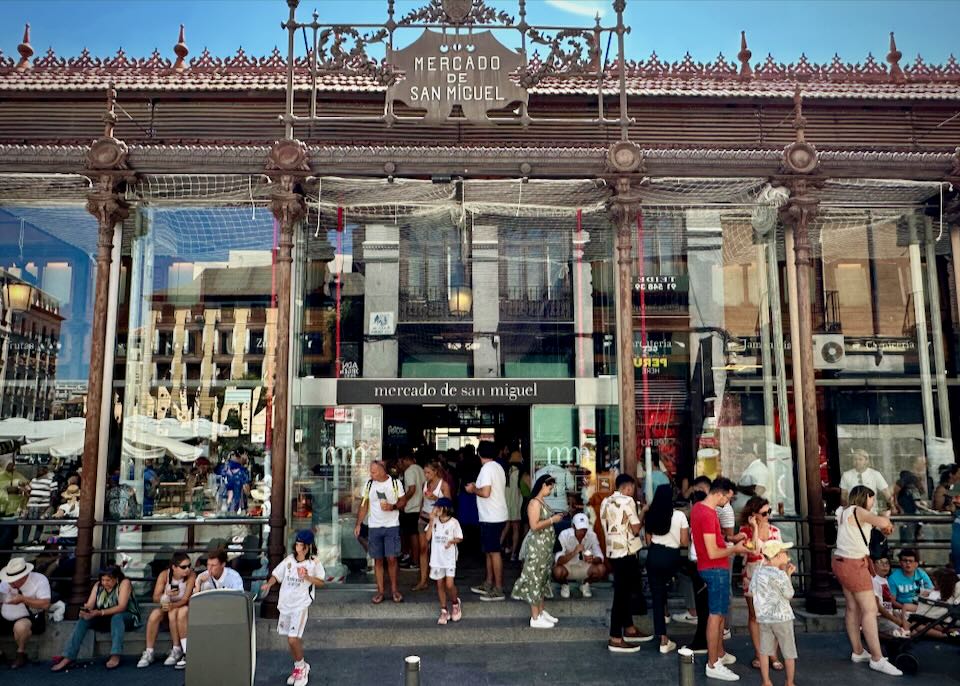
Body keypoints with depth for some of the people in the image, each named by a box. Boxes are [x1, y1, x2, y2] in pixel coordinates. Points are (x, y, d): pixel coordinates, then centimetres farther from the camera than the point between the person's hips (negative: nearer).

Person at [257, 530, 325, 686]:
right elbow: (276, 575, 5)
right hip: (285, 603, 5)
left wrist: (307, 577, -19)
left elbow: (320, 582, -3)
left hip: (301, 605, -5)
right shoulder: (289, 559, 2)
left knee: (293, 639, -12)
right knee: (292, 639, 14)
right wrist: (269, 584, -14)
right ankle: (298, 667, 33)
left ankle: (301, 667, 11)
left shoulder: (314, 562, -8)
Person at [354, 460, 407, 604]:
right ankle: (380, 591, 15)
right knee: (378, 560, 6)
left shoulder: (396, 483, -5)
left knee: (391, 558, -3)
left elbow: (403, 501, 1)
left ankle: (394, 589, 13)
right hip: (374, 527, 2)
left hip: (392, 526, -2)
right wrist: (358, 525, 0)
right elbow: (364, 506, 6)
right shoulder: (369, 484, 1)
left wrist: (393, 507, -18)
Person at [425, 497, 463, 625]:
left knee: (449, 585, -10)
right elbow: (428, 537, -7)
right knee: (440, 585, 9)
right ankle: (444, 611, 21)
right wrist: (431, 521, -12)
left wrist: (452, 541, -21)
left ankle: (456, 603, 19)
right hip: (436, 558, 4)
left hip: (449, 558, -3)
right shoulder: (434, 521, 0)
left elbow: (460, 538, 0)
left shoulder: (454, 522, -8)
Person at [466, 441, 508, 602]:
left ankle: (498, 589, 2)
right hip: (496, 515, 10)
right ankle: (489, 584, 26)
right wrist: (477, 487, 17)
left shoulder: (487, 468, -16)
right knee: (489, 551, 17)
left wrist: (473, 489, -8)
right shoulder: (498, 467, 13)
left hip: (491, 517, -10)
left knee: (494, 552, -3)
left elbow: (485, 492, -25)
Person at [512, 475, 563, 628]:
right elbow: (534, 526, -24)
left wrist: (554, 518, 7)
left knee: (542, 578, 16)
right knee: (535, 579, -3)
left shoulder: (542, 502, 12)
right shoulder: (535, 502, -16)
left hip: (546, 546, 10)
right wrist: (552, 520, -18)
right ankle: (535, 618, 2)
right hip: (538, 546, -10)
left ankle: (541, 611, 26)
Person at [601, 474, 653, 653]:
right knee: (622, 593, -4)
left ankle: (629, 629, 30)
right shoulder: (627, 501, -13)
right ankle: (616, 639, 0)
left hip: (613, 551, 8)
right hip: (626, 552, -8)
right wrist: (643, 515, 5)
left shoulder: (606, 502, 11)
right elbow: (636, 529, -13)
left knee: (625, 591, 19)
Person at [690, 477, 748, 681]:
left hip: (710, 568, 10)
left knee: (720, 611, 21)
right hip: (716, 570, -10)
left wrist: (731, 540, 11)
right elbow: (713, 553, -24)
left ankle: (720, 653, 34)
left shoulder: (698, 507, 7)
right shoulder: (708, 515, -24)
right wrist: (735, 549, -10)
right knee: (716, 615, -3)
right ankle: (713, 665, 4)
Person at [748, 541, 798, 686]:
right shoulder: (780, 575, -18)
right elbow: (789, 594, -7)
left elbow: (751, 591, 8)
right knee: (789, 652, 13)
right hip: (782, 618, -5)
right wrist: (788, 575, 0)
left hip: (763, 618, 5)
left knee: (764, 650, 11)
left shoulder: (757, 572, 1)